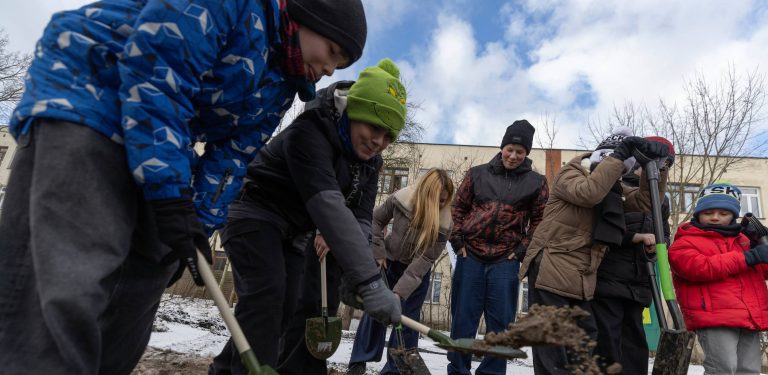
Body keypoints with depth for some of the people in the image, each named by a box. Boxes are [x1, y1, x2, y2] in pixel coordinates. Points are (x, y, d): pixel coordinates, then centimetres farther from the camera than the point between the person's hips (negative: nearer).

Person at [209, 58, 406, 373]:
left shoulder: (369, 161, -4)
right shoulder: (308, 133, -30)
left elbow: (359, 217, -12)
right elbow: (328, 207, -43)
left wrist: (354, 276, -28)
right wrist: (369, 281, -49)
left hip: (289, 231, 8)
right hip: (252, 213, -8)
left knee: (285, 305, 5)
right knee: (266, 294, -23)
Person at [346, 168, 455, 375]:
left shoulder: (444, 224, -26)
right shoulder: (400, 199, -24)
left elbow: (424, 260, -27)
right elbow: (376, 220, -7)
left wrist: (399, 292, -31)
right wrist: (378, 253, -11)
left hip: (417, 271, -1)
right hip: (388, 261, 1)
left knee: (407, 319, -1)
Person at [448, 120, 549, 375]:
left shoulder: (536, 182, 6)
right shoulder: (478, 174, 7)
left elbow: (539, 220, 6)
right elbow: (459, 208, 12)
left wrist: (524, 249, -4)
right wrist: (457, 239, 2)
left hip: (505, 261, 0)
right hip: (470, 255, 1)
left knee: (500, 324, 3)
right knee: (463, 320, 5)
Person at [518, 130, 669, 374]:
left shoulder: (614, 190, 19)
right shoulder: (569, 175, -3)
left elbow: (646, 200, 7)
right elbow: (588, 192, -24)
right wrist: (618, 155, -19)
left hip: (581, 281, 8)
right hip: (550, 273, -8)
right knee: (554, 355, -4)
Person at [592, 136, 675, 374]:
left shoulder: (661, 201, 20)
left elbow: (664, 236, 25)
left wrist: (656, 246, 1)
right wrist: (637, 237, -13)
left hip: (637, 284, 7)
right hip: (607, 279, -6)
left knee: (635, 346, 10)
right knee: (608, 346, -7)